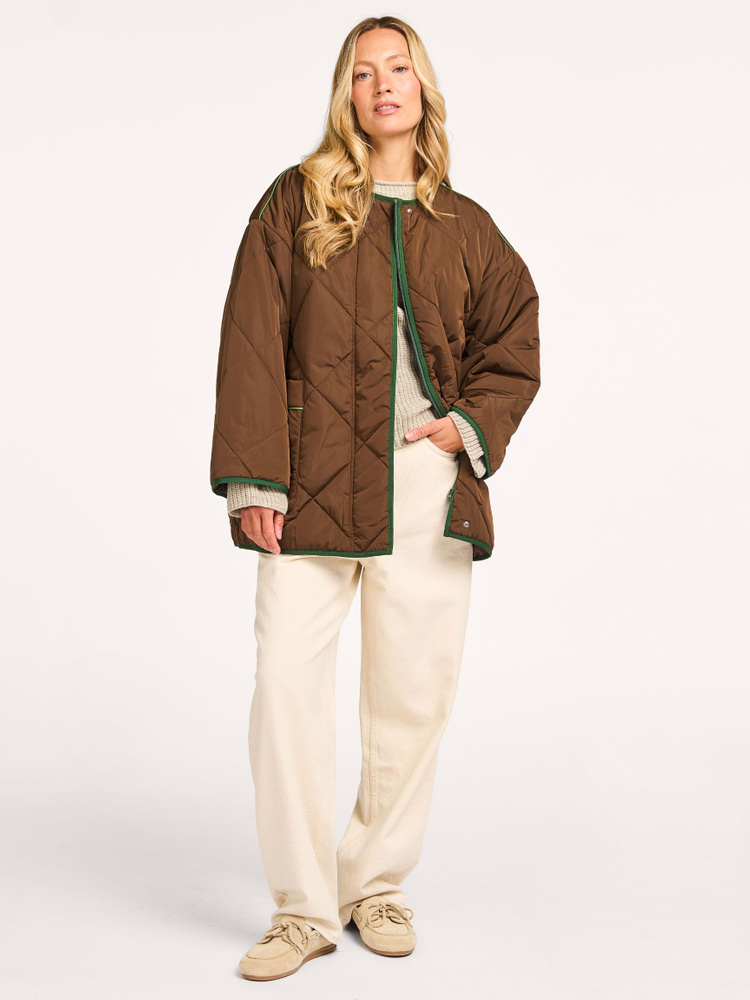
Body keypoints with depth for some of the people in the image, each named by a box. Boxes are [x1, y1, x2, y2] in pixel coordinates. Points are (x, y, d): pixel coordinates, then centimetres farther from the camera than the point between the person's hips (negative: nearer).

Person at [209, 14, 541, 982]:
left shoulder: (465, 228, 14)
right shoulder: (296, 200, 7)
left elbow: (513, 347, 19)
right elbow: (251, 343, 0)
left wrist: (468, 425, 0)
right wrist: (254, 477, -9)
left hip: (426, 484, 2)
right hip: (313, 481, -2)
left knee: (414, 695, 4)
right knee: (287, 684, -7)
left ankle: (378, 884, 23)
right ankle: (304, 908, 7)